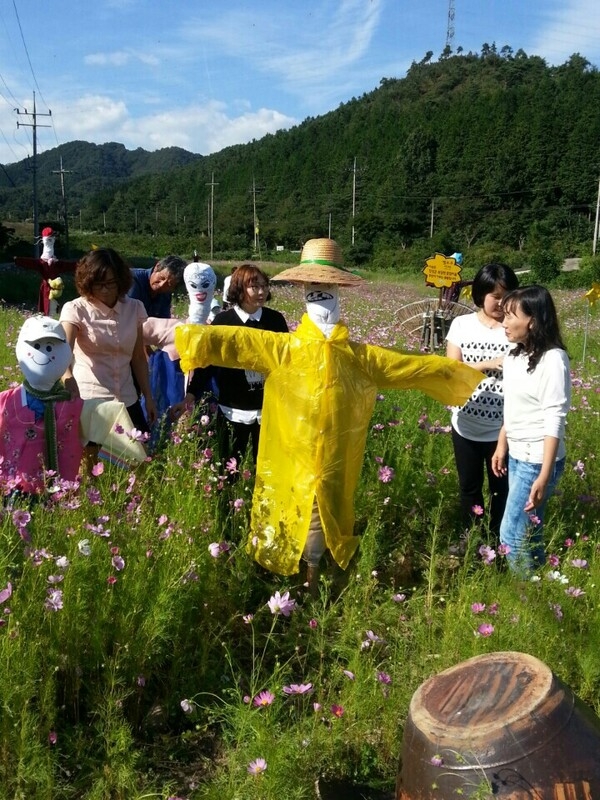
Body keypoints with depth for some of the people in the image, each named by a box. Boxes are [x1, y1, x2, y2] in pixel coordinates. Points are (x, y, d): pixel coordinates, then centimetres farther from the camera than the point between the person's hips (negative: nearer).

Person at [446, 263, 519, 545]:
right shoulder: (462, 324, -2)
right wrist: (489, 364, -17)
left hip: (503, 427, -2)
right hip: (466, 424, 2)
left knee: (502, 487, 13)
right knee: (469, 486, 18)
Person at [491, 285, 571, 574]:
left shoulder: (553, 359, -18)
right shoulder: (515, 357, 6)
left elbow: (554, 421, -20)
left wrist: (544, 476, -21)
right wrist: (501, 447, 19)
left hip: (537, 460, -7)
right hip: (517, 456, 8)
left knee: (512, 534, -1)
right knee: (527, 530, 17)